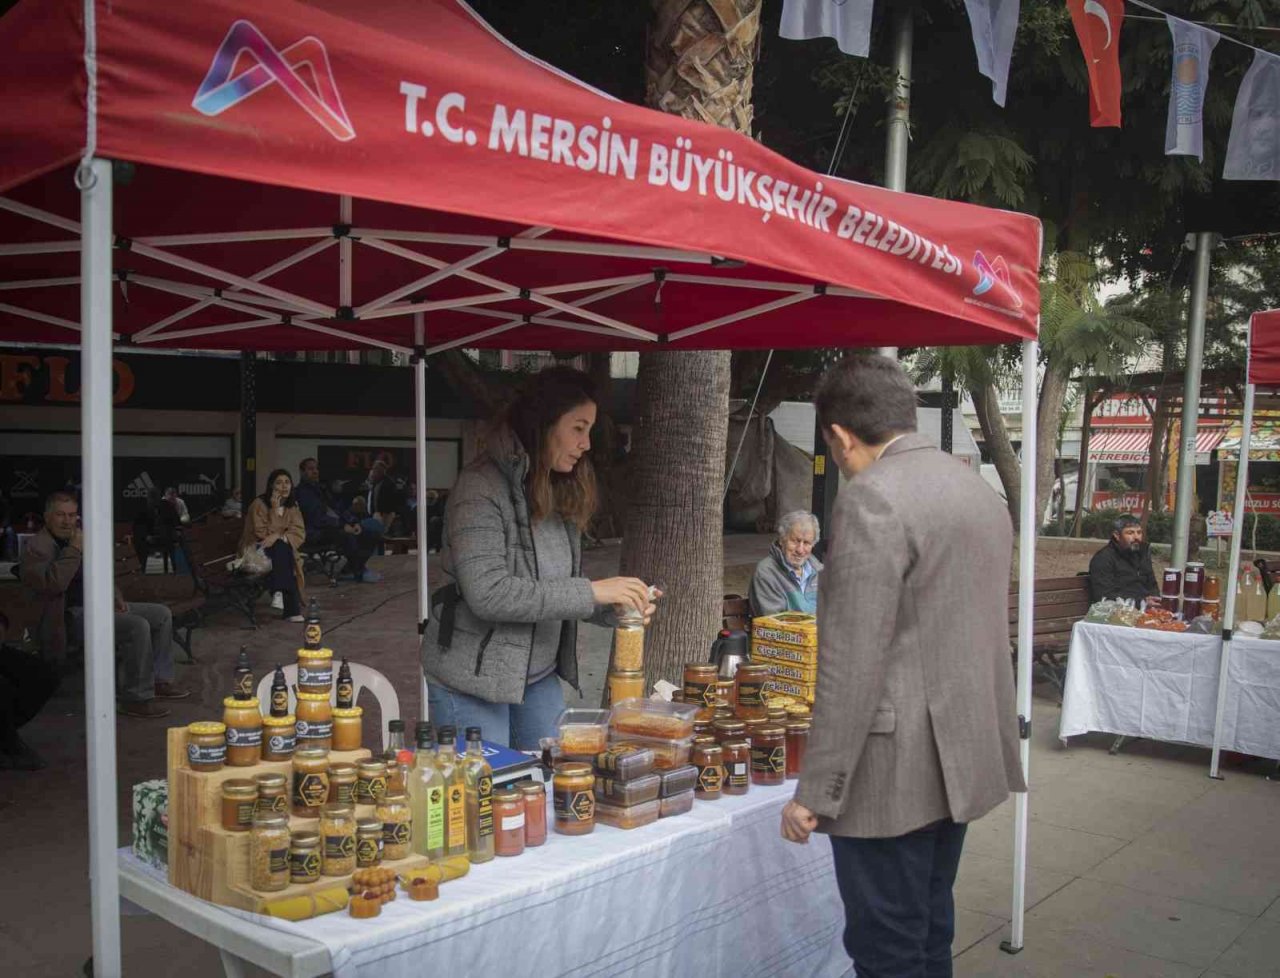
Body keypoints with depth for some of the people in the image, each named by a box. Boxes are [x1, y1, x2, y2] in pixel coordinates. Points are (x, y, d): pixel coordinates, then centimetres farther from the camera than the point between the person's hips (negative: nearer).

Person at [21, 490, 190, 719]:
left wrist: (115, 596, 10)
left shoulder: (80, 537, 17)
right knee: (137, 627, -30)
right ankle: (136, 699, -24)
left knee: (162, 614, 6)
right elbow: (52, 583, -30)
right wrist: (74, 550, -25)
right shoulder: (38, 546, -11)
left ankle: (160, 680, 10)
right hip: (72, 613, -10)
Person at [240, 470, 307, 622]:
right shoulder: (259, 504, -10)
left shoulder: (292, 506, 5)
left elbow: (299, 533, -5)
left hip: (281, 549, 4)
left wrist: (278, 536, -23)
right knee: (281, 549, -33)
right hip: (257, 549, -4)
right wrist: (275, 509, -22)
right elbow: (263, 533, -16)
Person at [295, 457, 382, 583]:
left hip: (335, 527, 9)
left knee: (375, 535, -2)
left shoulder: (320, 489, 23)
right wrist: (342, 526, -21)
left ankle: (351, 569, -4)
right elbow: (316, 518, -18)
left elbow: (335, 511, 22)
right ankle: (359, 573, -20)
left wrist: (353, 524, 3)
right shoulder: (301, 492, -6)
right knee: (348, 536, -38)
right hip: (316, 534, -9)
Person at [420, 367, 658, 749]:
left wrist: (615, 609, -8)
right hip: (473, 680, -7)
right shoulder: (482, 487, -17)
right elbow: (487, 594, -26)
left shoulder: (561, 492, 7)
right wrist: (591, 592, -25)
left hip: (541, 676, 7)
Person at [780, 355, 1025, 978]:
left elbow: (852, 663, -22)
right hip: (962, 760, 9)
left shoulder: (872, 499, -18)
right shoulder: (979, 490, 11)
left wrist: (815, 792, -16)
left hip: (896, 773, -9)